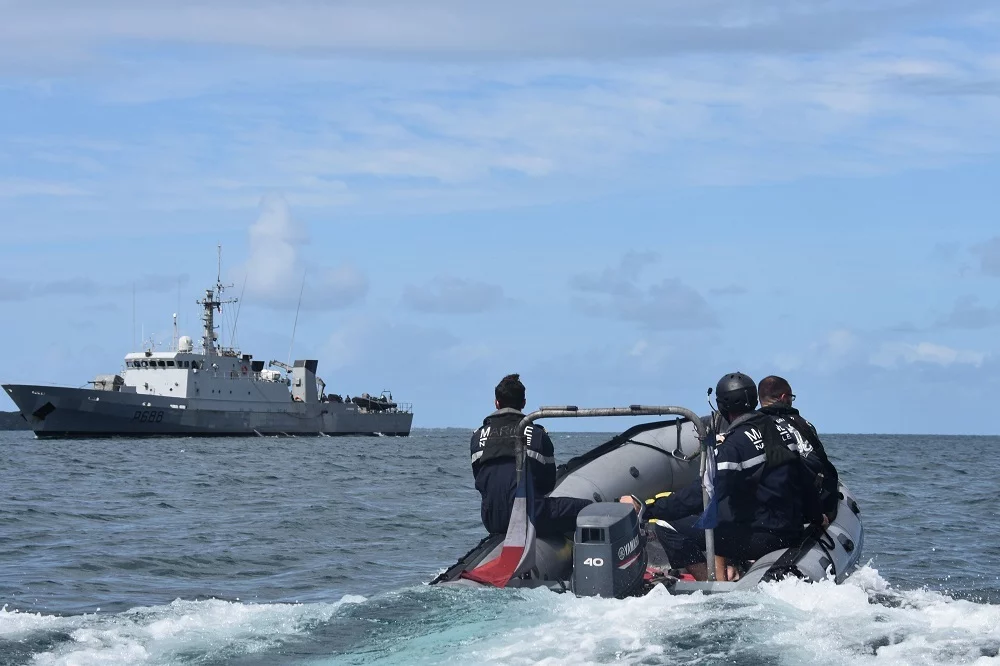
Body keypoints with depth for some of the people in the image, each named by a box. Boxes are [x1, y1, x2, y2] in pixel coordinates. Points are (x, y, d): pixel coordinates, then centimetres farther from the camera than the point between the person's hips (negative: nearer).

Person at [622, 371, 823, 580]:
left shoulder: (735, 444, -17)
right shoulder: (782, 429, 7)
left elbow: (703, 494, -23)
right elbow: (805, 481, 15)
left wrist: (646, 508, -21)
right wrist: (816, 516, 33)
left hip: (762, 536, -9)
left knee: (669, 528, -10)